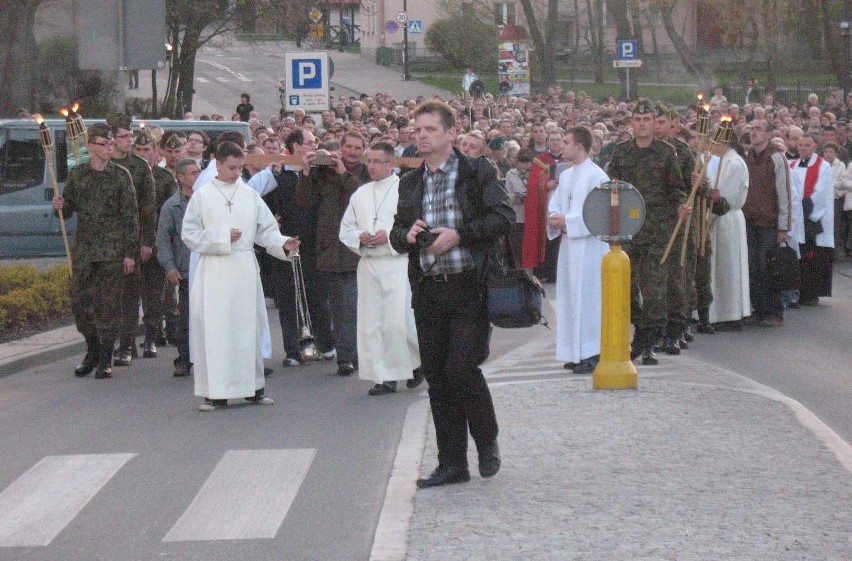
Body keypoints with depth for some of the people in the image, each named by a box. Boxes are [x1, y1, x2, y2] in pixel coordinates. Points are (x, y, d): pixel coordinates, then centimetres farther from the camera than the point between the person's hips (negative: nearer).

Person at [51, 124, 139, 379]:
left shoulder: (121, 175, -1)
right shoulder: (77, 174, 7)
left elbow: (131, 216, -1)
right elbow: (68, 209, 14)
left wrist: (130, 252, -5)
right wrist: (59, 206, -11)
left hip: (112, 251, -3)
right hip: (83, 249, 3)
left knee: (108, 303, -1)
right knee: (80, 301, 4)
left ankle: (106, 359, 7)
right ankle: (92, 352, 21)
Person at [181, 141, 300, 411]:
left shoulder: (250, 195, 8)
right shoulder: (202, 196, 2)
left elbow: (266, 230, 9)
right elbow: (189, 234, 0)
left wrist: (283, 243, -9)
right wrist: (222, 237, -9)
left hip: (245, 269, 3)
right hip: (214, 270, -2)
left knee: (248, 325, 7)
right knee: (214, 328, -4)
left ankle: (252, 387, 16)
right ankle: (215, 393, 0)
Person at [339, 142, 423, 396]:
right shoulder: (360, 194, 15)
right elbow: (346, 229, 18)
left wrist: (390, 236, -17)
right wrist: (360, 238, -3)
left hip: (397, 263, -5)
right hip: (368, 264, 5)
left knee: (399, 321, -10)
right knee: (371, 322, 2)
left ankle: (418, 362, 17)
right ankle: (384, 377, 7)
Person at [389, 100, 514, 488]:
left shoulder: (477, 173, 0)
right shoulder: (410, 183, 15)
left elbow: (504, 217, -9)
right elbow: (397, 233, 18)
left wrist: (459, 235, -17)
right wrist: (407, 235, -5)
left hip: (469, 287, -5)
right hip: (428, 291, 6)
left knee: (462, 368, -12)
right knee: (437, 376, 6)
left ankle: (487, 441, 13)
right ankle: (452, 463, 14)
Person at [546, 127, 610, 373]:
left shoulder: (596, 176, -10)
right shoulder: (566, 176, 15)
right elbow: (555, 205, 19)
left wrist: (568, 221, -16)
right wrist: (554, 218, -3)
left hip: (589, 245, -8)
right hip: (569, 244, 8)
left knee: (586, 296, -8)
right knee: (570, 298, 8)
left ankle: (592, 354, -5)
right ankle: (577, 353, 13)